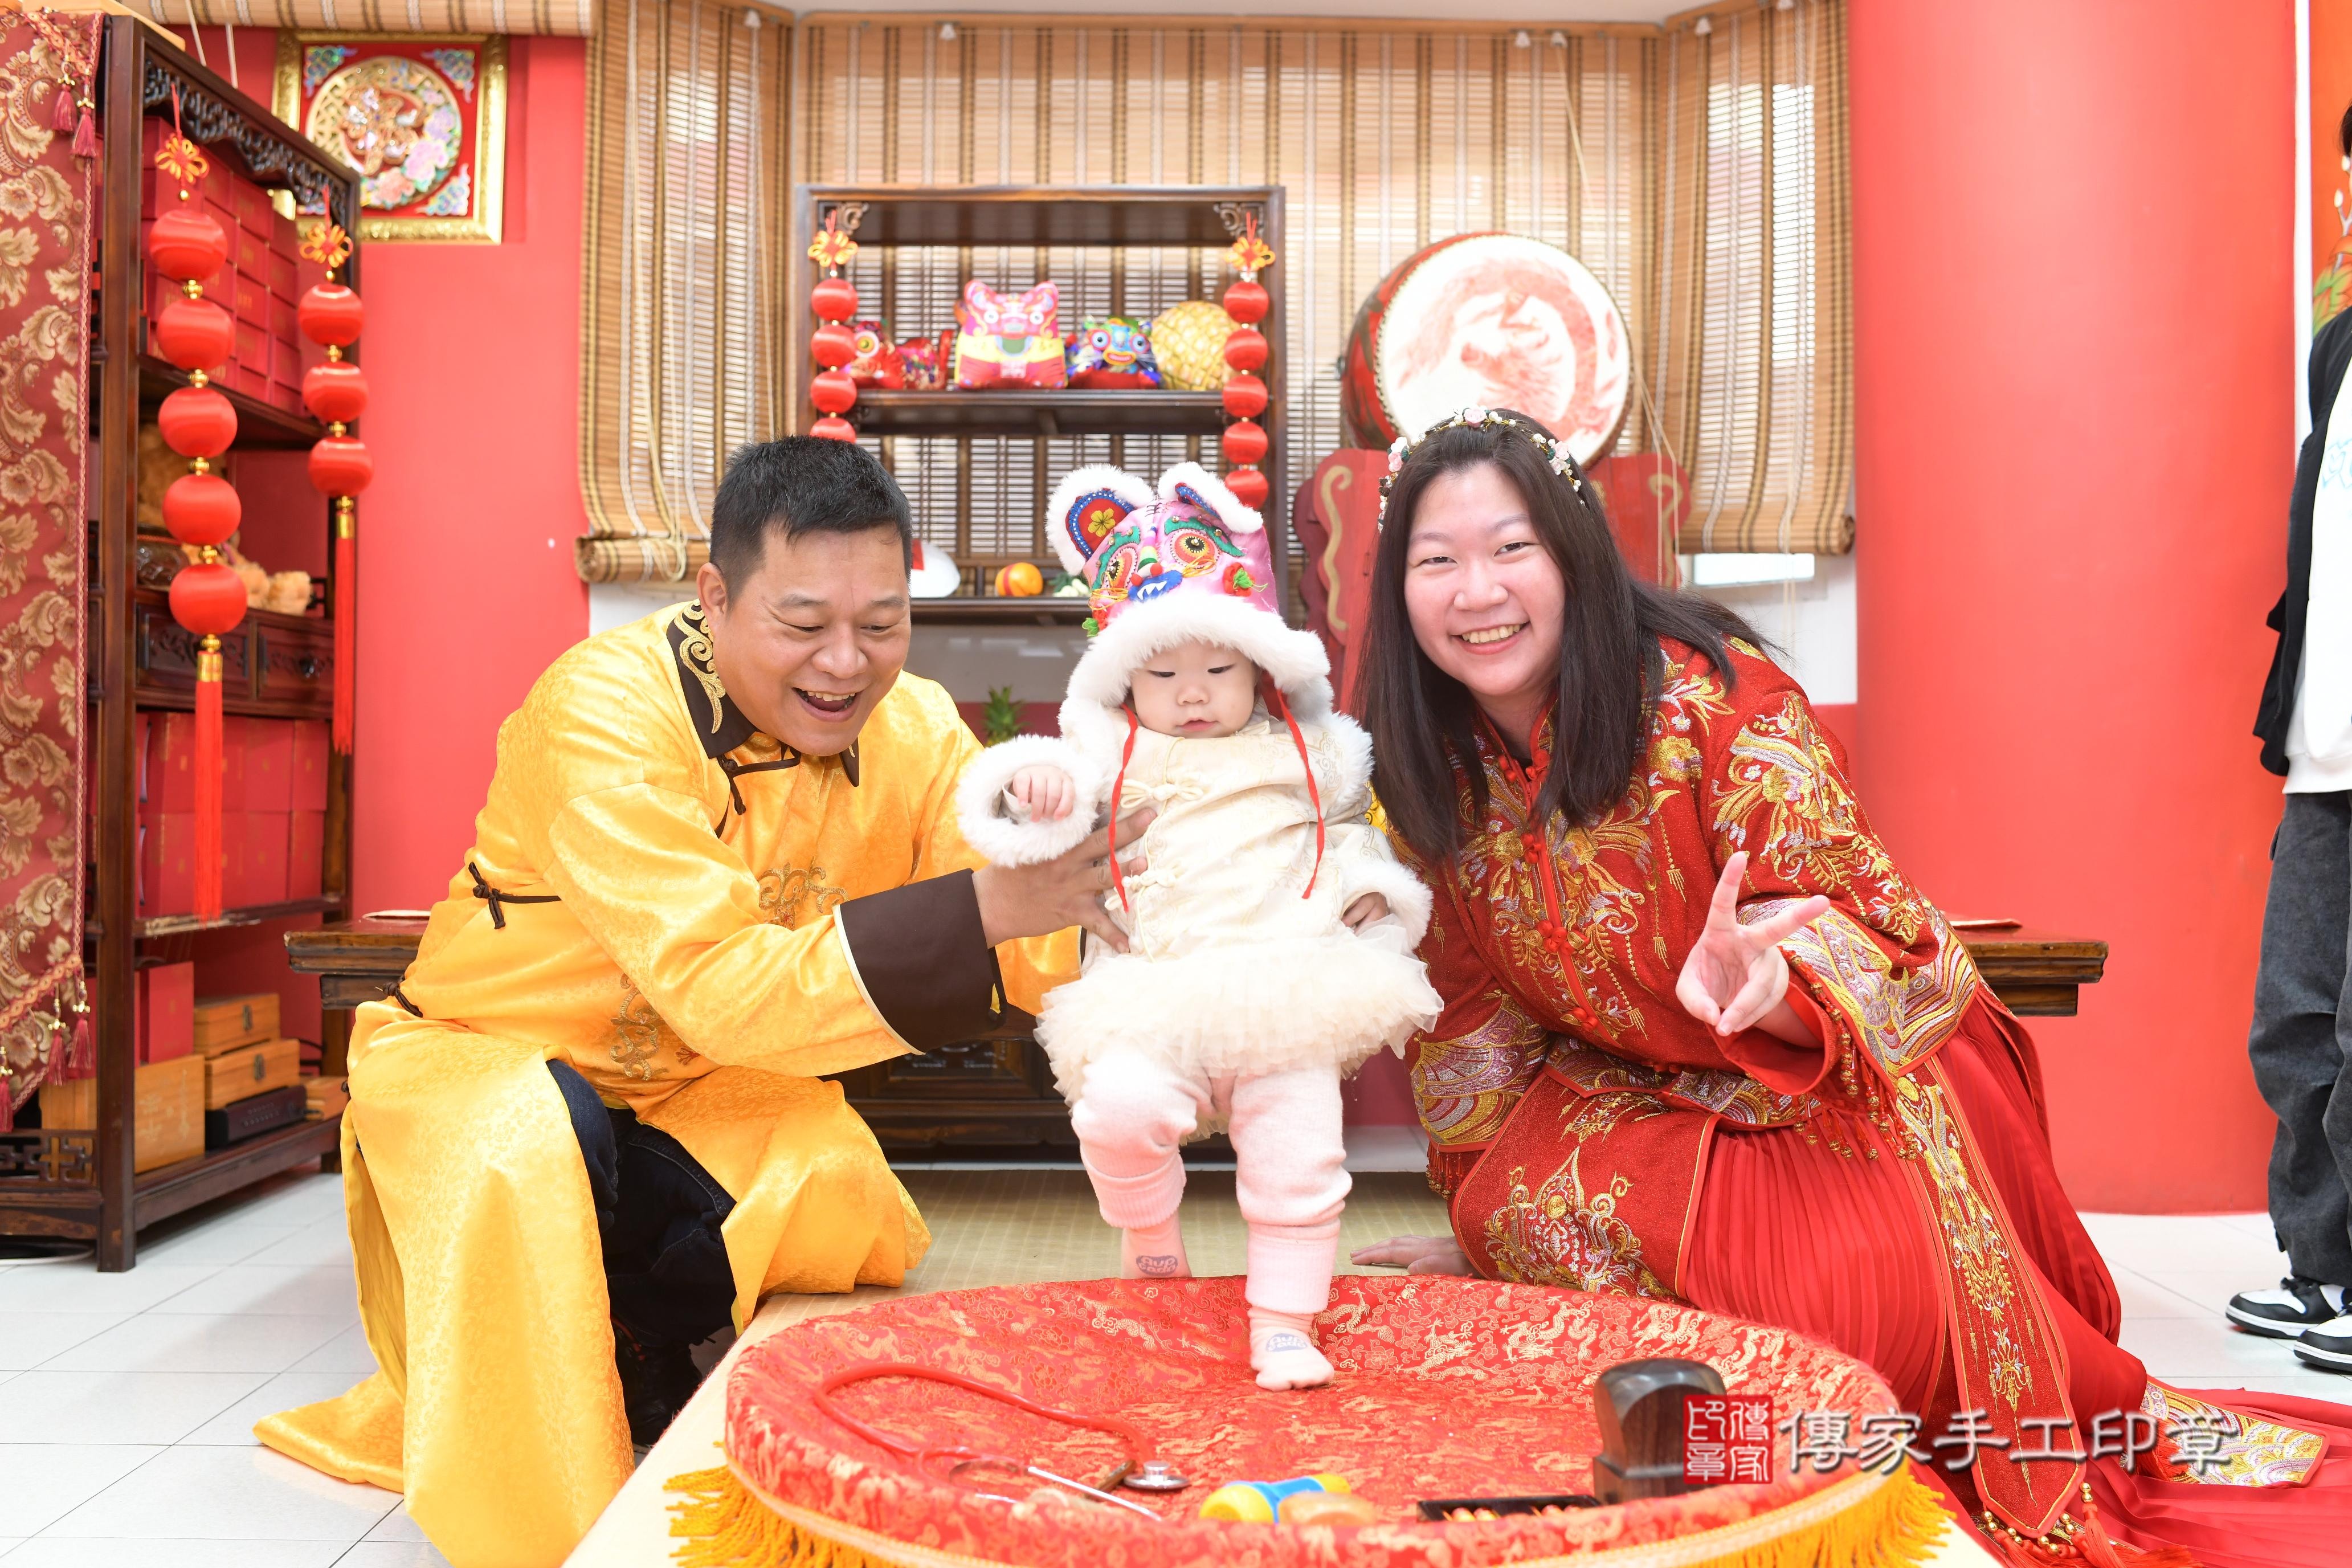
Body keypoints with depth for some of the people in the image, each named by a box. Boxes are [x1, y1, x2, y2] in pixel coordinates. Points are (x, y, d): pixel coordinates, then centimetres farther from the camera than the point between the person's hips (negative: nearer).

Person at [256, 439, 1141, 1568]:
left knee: (842, 1190, -23)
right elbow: (726, 990, -38)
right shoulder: (605, 709, -28)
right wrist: (983, 906, -46)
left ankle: (626, 1352, 7)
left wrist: (1073, 892, -44)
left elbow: (1036, 960, -20)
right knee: (532, 1150, -35)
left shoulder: (916, 733, -12)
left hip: (700, 1094, 4)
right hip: (488, 1057, -3)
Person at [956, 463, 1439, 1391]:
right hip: (1161, 996, -1)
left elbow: (1362, 822, 27)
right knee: (1119, 1103, -26)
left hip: (1290, 990, 1)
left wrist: (1375, 882, 8)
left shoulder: (1306, 754, 17)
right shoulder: (1115, 752, 13)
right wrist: (1031, 782, -20)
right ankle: (1149, 1240, 7)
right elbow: (1047, 808, 2)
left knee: (1300, 1158, -5)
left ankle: (1284, 1326, 15)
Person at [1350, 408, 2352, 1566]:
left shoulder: (1706, 698, -22)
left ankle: (2117, 1432, 1)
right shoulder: (1432, 771, -6)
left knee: (1859, 1277, -29)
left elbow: (1857, 919, -23)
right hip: (1642, 1090, 4)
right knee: (1532, 1210, -25)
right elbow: (1472, 1000, 5)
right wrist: (1478, 1211, 7)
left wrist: (1757, 980, -46)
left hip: (1851, 1074, -4)